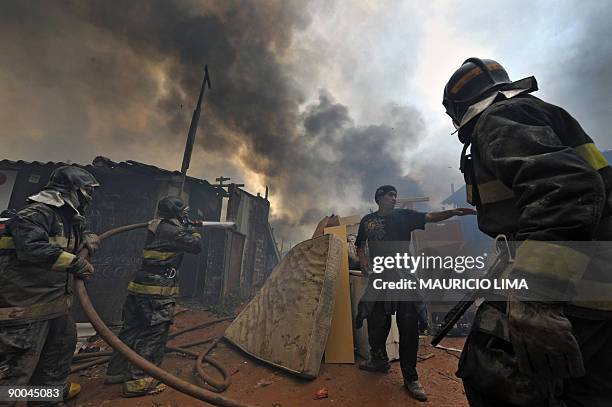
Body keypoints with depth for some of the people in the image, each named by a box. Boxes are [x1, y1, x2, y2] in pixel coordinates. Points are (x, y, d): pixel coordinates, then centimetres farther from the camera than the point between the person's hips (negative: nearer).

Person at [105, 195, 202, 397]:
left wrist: (187, 230, 23)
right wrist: (195, 233, 9)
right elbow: (196, 246, -9)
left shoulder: (157, 228, 13)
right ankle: (140, 381, 6)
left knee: (132, 329, 19)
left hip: (139, 287, 10)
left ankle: (117, 371, 33)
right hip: (158, 291, -9)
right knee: (155, 334, 0)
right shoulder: (172, 231, -14)